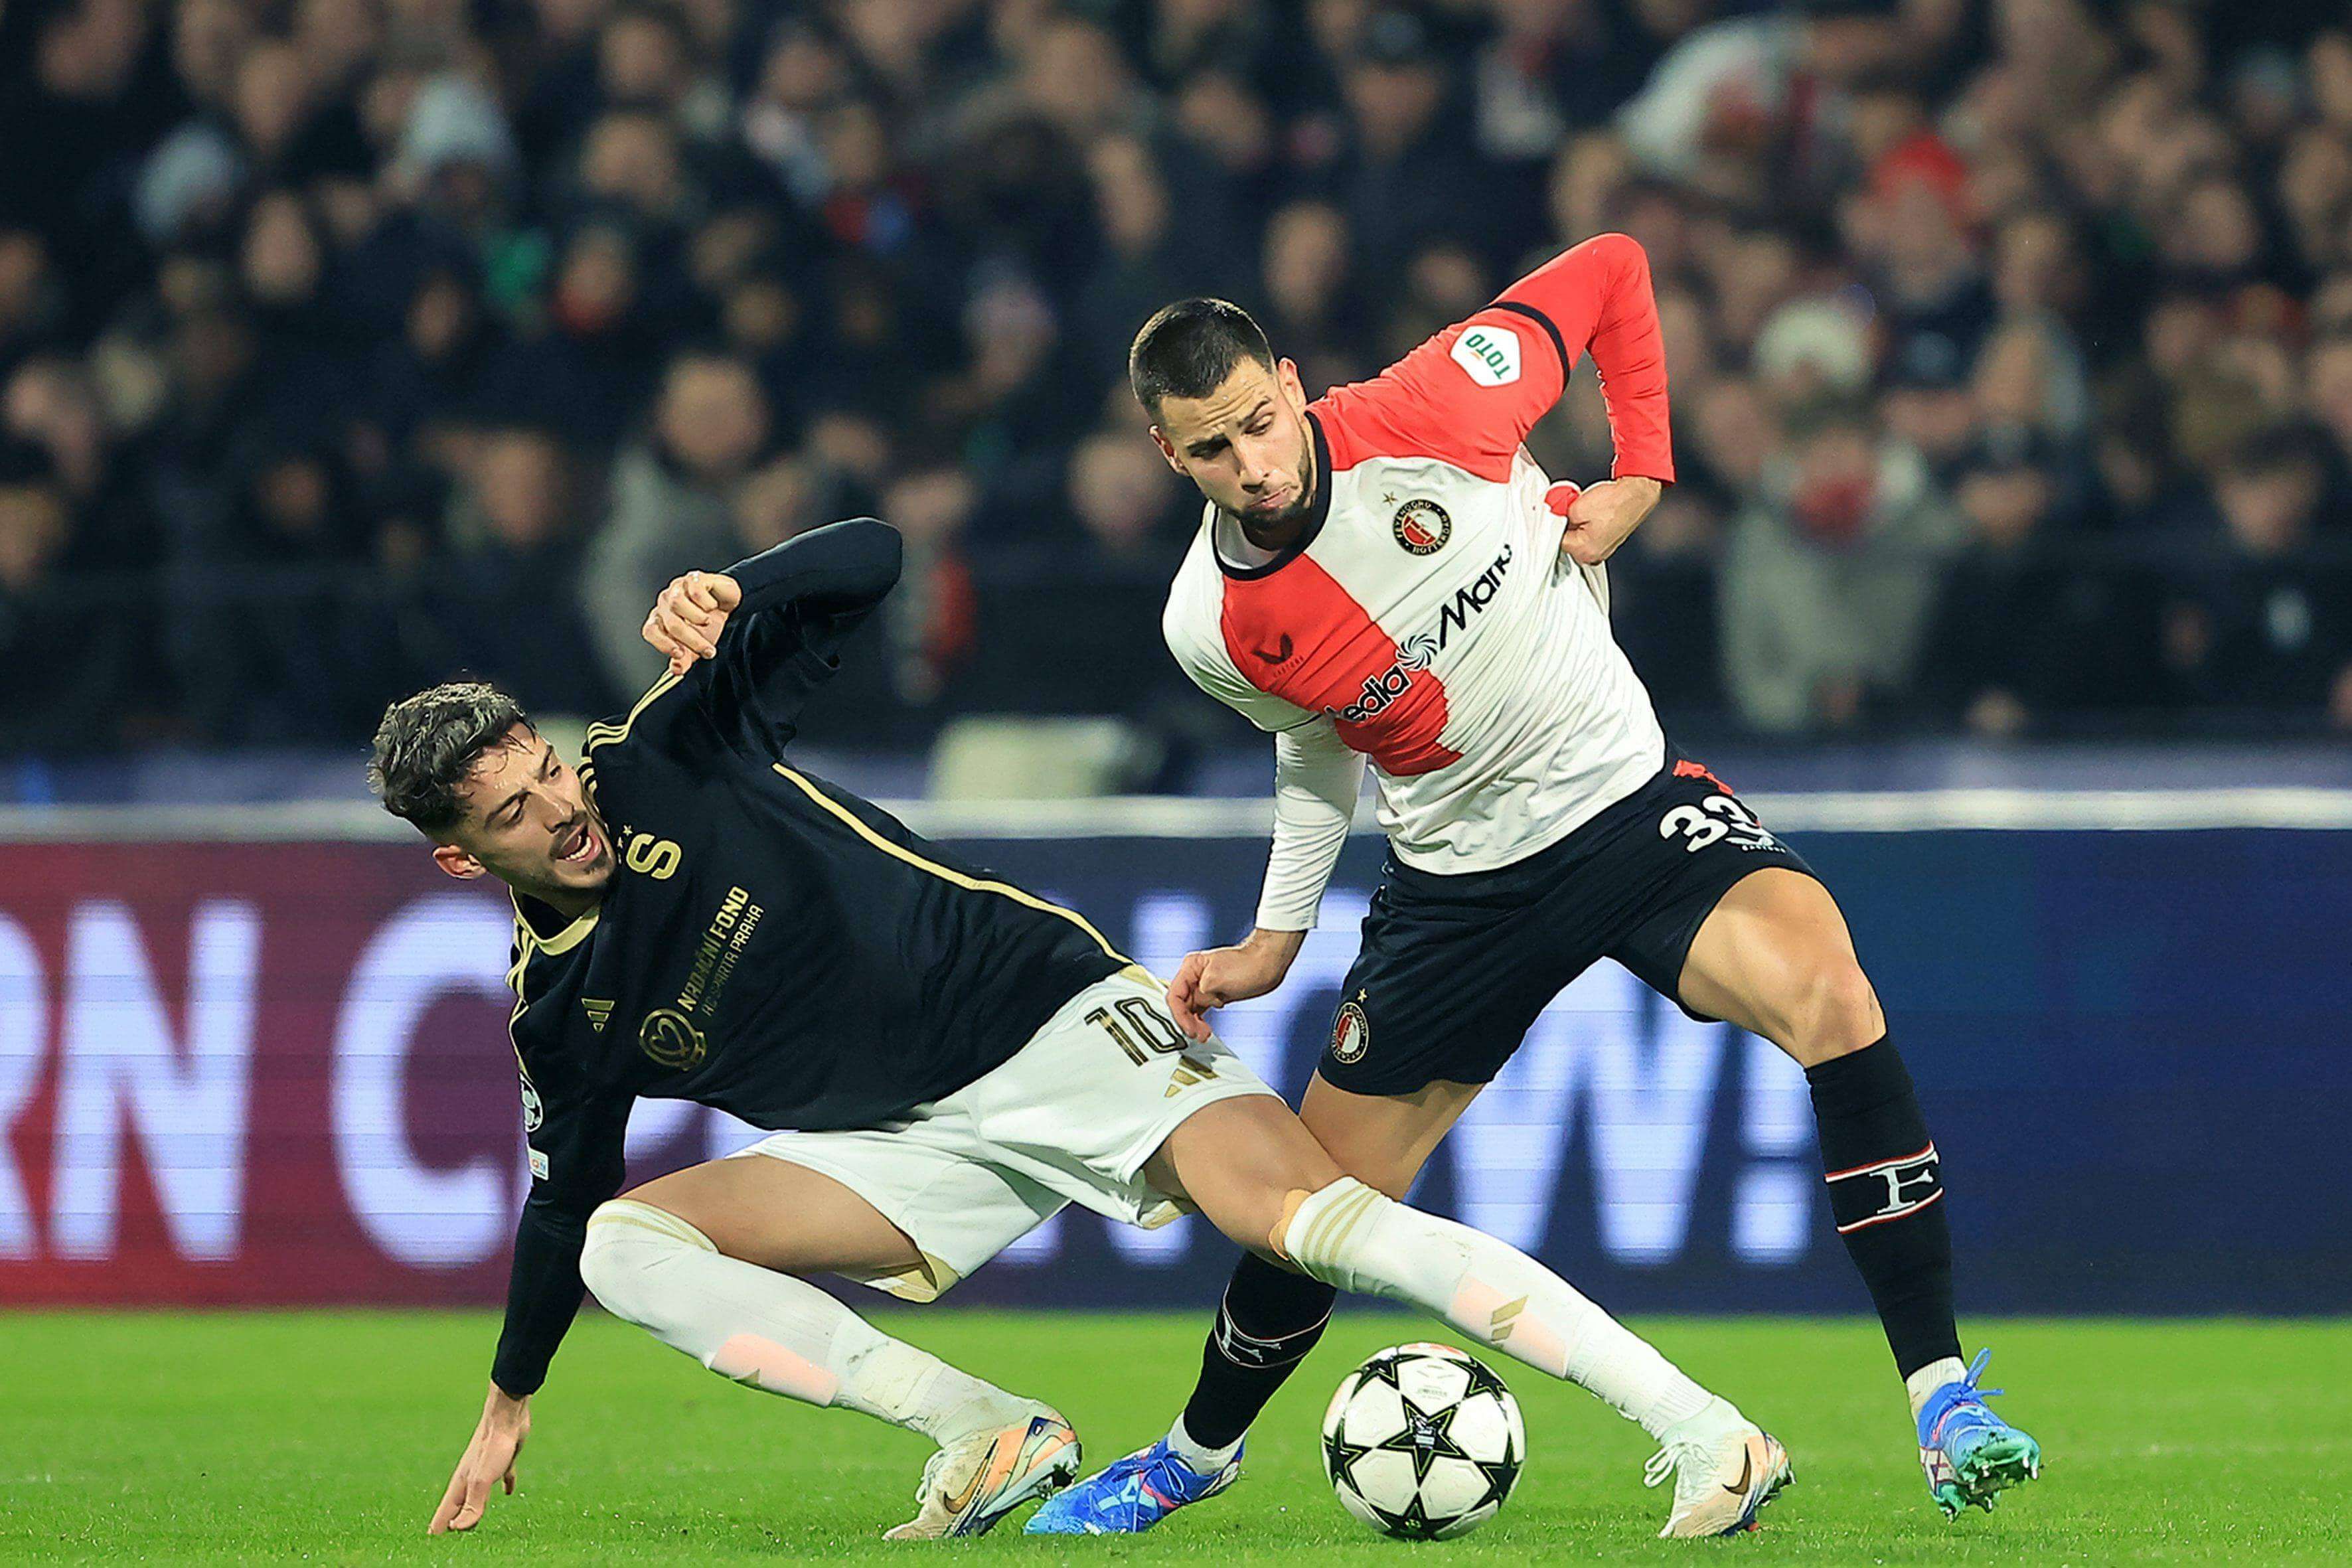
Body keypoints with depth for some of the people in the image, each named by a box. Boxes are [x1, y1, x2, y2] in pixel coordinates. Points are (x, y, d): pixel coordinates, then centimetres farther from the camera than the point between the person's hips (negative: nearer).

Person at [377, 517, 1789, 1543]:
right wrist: (511, 1400, 27)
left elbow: (868, 561, -8)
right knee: (619, 1246, -13)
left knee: (1310, 1216, -27)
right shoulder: (558, 1010, 5)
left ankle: (1707, 1434, -32)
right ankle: (993, 1439, -13)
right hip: (918, 1151, 5)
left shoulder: (668, 756, -6)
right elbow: (563, 1194, 21)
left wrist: (728, 599, -27)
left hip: (1054, 1022, -5)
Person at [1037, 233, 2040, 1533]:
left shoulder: (1421, 415, -21)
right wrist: (1276, 938, 12)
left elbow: (1610, 273, -5)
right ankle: (1195, 1454, 40)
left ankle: (1941, 1401, -26)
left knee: (1826, 987, -31)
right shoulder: (1214, 631, -12)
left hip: (1630, 803, -2)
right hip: (1460, 878, 2)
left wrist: (1638, 473, -9)